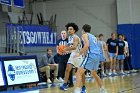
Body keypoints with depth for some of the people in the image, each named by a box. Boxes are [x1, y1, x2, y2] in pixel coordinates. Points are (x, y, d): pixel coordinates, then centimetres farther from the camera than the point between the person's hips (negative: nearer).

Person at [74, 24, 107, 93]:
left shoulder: (85, 35, 4)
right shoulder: (93, 36, 28)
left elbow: (87, 45, -13)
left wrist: (79, 53, -10)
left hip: (91, 55, -8)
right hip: (97, 55, 8)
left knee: (79, 72, -12)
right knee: (94, 73, 29)